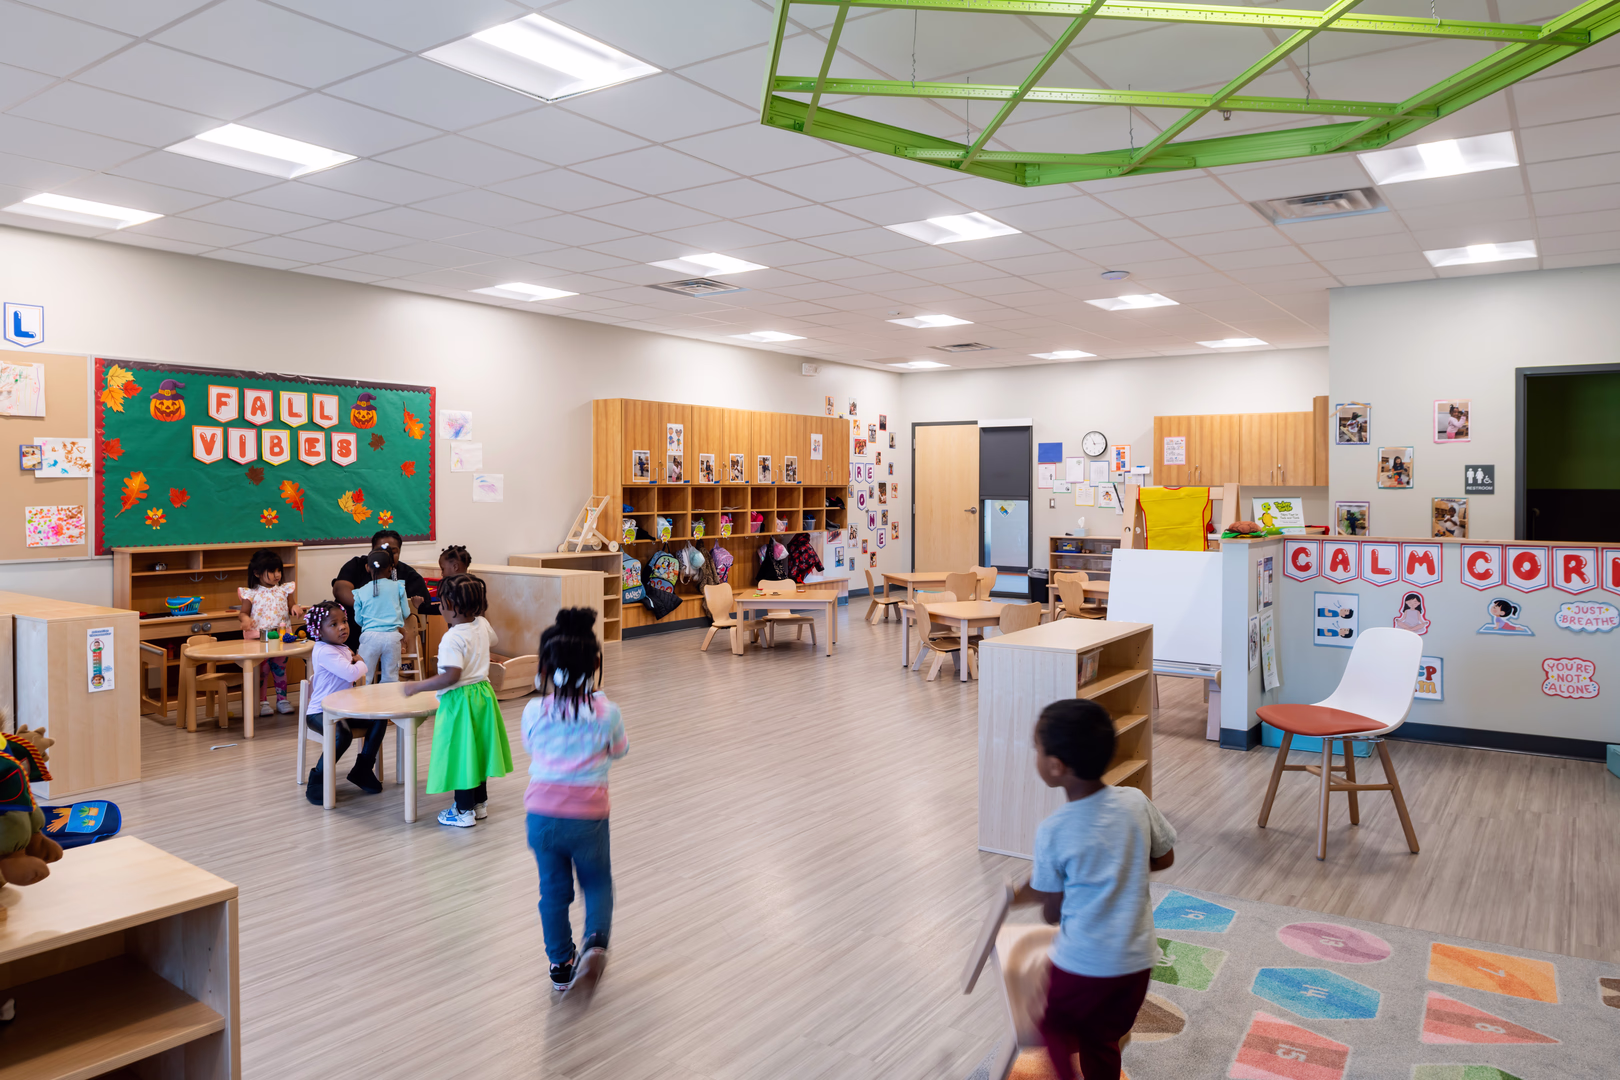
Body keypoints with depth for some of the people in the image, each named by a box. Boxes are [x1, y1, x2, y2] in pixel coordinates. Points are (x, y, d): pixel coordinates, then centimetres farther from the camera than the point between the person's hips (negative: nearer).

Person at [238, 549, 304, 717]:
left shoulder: (284, 590, 6)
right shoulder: (252, 594, -2)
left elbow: (290, 610, 11)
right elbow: (244, 612, 2)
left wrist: (295, 608, -12)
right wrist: (245, 619, -20)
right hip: (259, 638, -3)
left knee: (280, 668, 9)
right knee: (262, 669, -1)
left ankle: (282, 698, 20)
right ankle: (262, 701, 10)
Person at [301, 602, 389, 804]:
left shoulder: (342, 649, 13)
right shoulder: (324, 652, -18)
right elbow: (351, 673, -27)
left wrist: (356, 663, 2)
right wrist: (361, 664, -6)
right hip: (321, 712, -9)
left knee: (379, 719, -7)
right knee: (343, 734, -35)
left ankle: (362, 770, 5)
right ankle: (316, 782, -14)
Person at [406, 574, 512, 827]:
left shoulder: (452, 638, -24)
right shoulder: (482, 625, 0)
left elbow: (451, 676, -31)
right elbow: (492, 639, 24)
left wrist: (419, 686, -24)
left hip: (460, 699, -8)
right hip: (482, 692, 8)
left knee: (461, 753, 3)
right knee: (476, 751, 19)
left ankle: (465, 811, 13)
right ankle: (480, 803, 30)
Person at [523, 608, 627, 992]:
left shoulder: (534, 712, -10)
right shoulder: (606, 711, -12)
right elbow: (619, 751, 5)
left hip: (542, 814, 1)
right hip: (588, 816, -1)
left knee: (553, 889, 17)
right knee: (597, 882, 20)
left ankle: (560, 963, 25)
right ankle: (596, 938, -2)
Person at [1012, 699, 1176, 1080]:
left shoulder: (1052, 832, -18)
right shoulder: (1137, 802, -9)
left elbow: (1051, 911, -8)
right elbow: (1165, 858, 8)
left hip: (1081, 964, -4)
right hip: (1136, 960, 4)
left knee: (1056, 1028, 22)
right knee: (1102, 1042, 22)